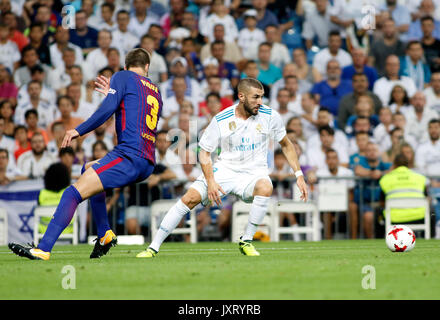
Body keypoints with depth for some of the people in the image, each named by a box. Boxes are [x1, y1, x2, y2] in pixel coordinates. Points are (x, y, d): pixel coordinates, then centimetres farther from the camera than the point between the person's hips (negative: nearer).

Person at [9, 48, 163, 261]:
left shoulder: (123, 77, 6)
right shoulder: (155, 92, 25)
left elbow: (107, 110, -9)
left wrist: (79, 130, -6)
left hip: (128, 155, -8)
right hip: (147, 165, 8)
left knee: (73, 194, -14)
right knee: (89, 169, 31)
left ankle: (44, 249, -29)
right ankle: (105, 235, 22)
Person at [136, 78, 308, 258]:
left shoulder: (269, 116, -6)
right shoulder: (221, 120, -9)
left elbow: (286, 145, 8)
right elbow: (204, 153, -1)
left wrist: (299, 175, 2)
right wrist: (210, 181, -17)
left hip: (253, 174, 0)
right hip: (224, 169, 0)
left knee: (265, 188, -35)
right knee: (190, 198, -18)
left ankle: (246, 241, -17)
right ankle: (154, 247, -7)